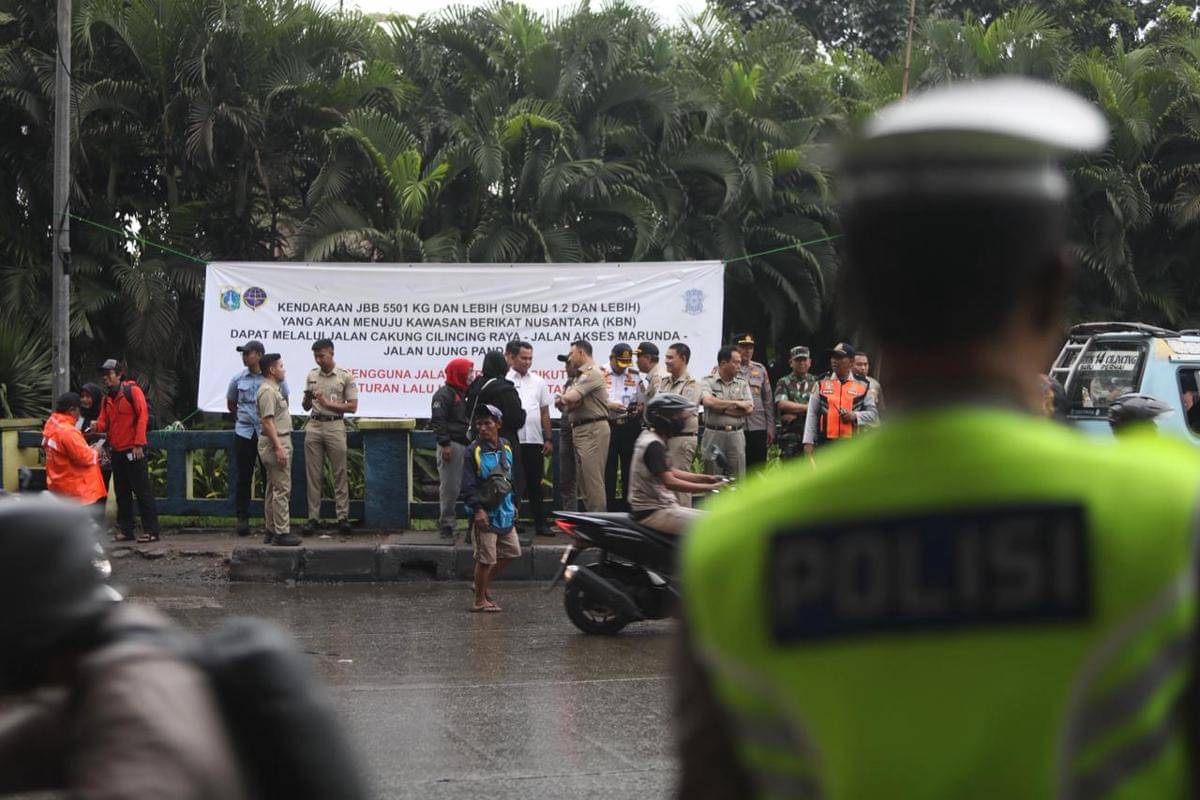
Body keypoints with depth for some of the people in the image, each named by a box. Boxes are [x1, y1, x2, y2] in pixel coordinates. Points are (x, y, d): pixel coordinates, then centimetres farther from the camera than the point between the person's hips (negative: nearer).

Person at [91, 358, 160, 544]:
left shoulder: (132, 391, -7)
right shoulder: (107, 398, 14)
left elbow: (143, 417, -12)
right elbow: (104, 422, 10)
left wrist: (138, 443, -17)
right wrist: (97, 426, -15)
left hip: (133, 450, -7)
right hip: (117, 451, 7)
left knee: (142, 490, -6)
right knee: (121, 493, 10)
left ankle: (151, 530, -5)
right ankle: (125, 530, 15)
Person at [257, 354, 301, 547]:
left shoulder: (274, 389, 16)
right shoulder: (268, 391, -17)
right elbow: (267, 422, -22)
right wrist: (278, 447, -25)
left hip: (279, 442, 11)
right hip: (275, 443, -11)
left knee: (273, 488, 13)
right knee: (282, 489, -11)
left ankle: (271, 530, 18)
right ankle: (281, 533, -12)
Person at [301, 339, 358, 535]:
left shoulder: (345, 376, -1)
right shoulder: (312, 375, 11)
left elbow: (352, 407, -4)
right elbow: (306, 407, 15)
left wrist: (329, 403, -13)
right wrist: (308, 399, -8)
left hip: (335, 426, -3)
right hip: (314, 426, 4)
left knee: (340, 474, -1)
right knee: (313, 475, 3)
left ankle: (343, 517, 2)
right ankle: (313, 517, 6)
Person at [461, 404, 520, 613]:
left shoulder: (506, 447, 7)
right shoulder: (474, 450, -11)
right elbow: (468, 484, -13)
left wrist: (512, 504, 18)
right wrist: (477, 509, -20)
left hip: (505, 512, 7)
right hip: (485, 513, -7)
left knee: (511, 552, 14)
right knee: (486, 558, -4)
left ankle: (484, 583, 30)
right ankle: (480, 599, 8)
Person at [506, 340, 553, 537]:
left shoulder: (538, 382, 11)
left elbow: (545, 412, 13)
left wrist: (549, 439, 8)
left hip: (534, 440, 4)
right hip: (511, 439, -4)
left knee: (535, 484, 9)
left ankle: (540, 523, 13)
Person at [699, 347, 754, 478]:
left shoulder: (742, 383, 9)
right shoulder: (708, 382, 1)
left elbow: (749, 409, -2)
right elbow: (708, 401, -19)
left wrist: (722, 408, -10)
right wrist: (736, 403, -11)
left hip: (736, 435, 2)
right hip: (714, 434, -2)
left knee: (738, 478, 3)